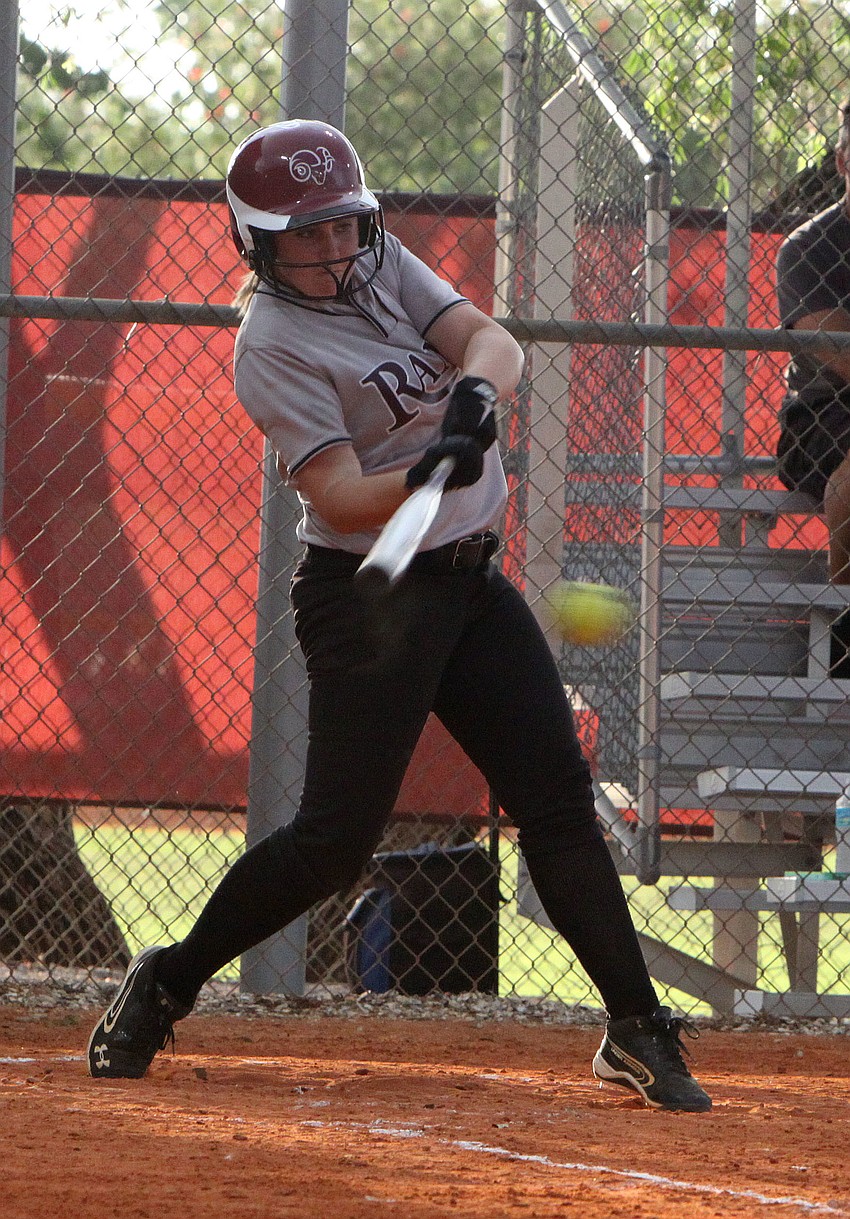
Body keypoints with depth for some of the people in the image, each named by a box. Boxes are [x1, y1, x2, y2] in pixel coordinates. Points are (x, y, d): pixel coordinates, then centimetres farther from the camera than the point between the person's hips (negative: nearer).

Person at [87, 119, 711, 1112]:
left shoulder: (384, 267, 7)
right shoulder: (272, 345, -15)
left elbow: (493, 341, -6)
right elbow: (339, 498, -23)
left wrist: (474, 388, -29)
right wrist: (427, 473, -42)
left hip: (469, 581, 7)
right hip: (368, 594, -7)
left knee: (558, 797, 2)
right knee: (336, 837, -11)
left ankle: (636, 1030, 7)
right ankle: (165, 985, 6)